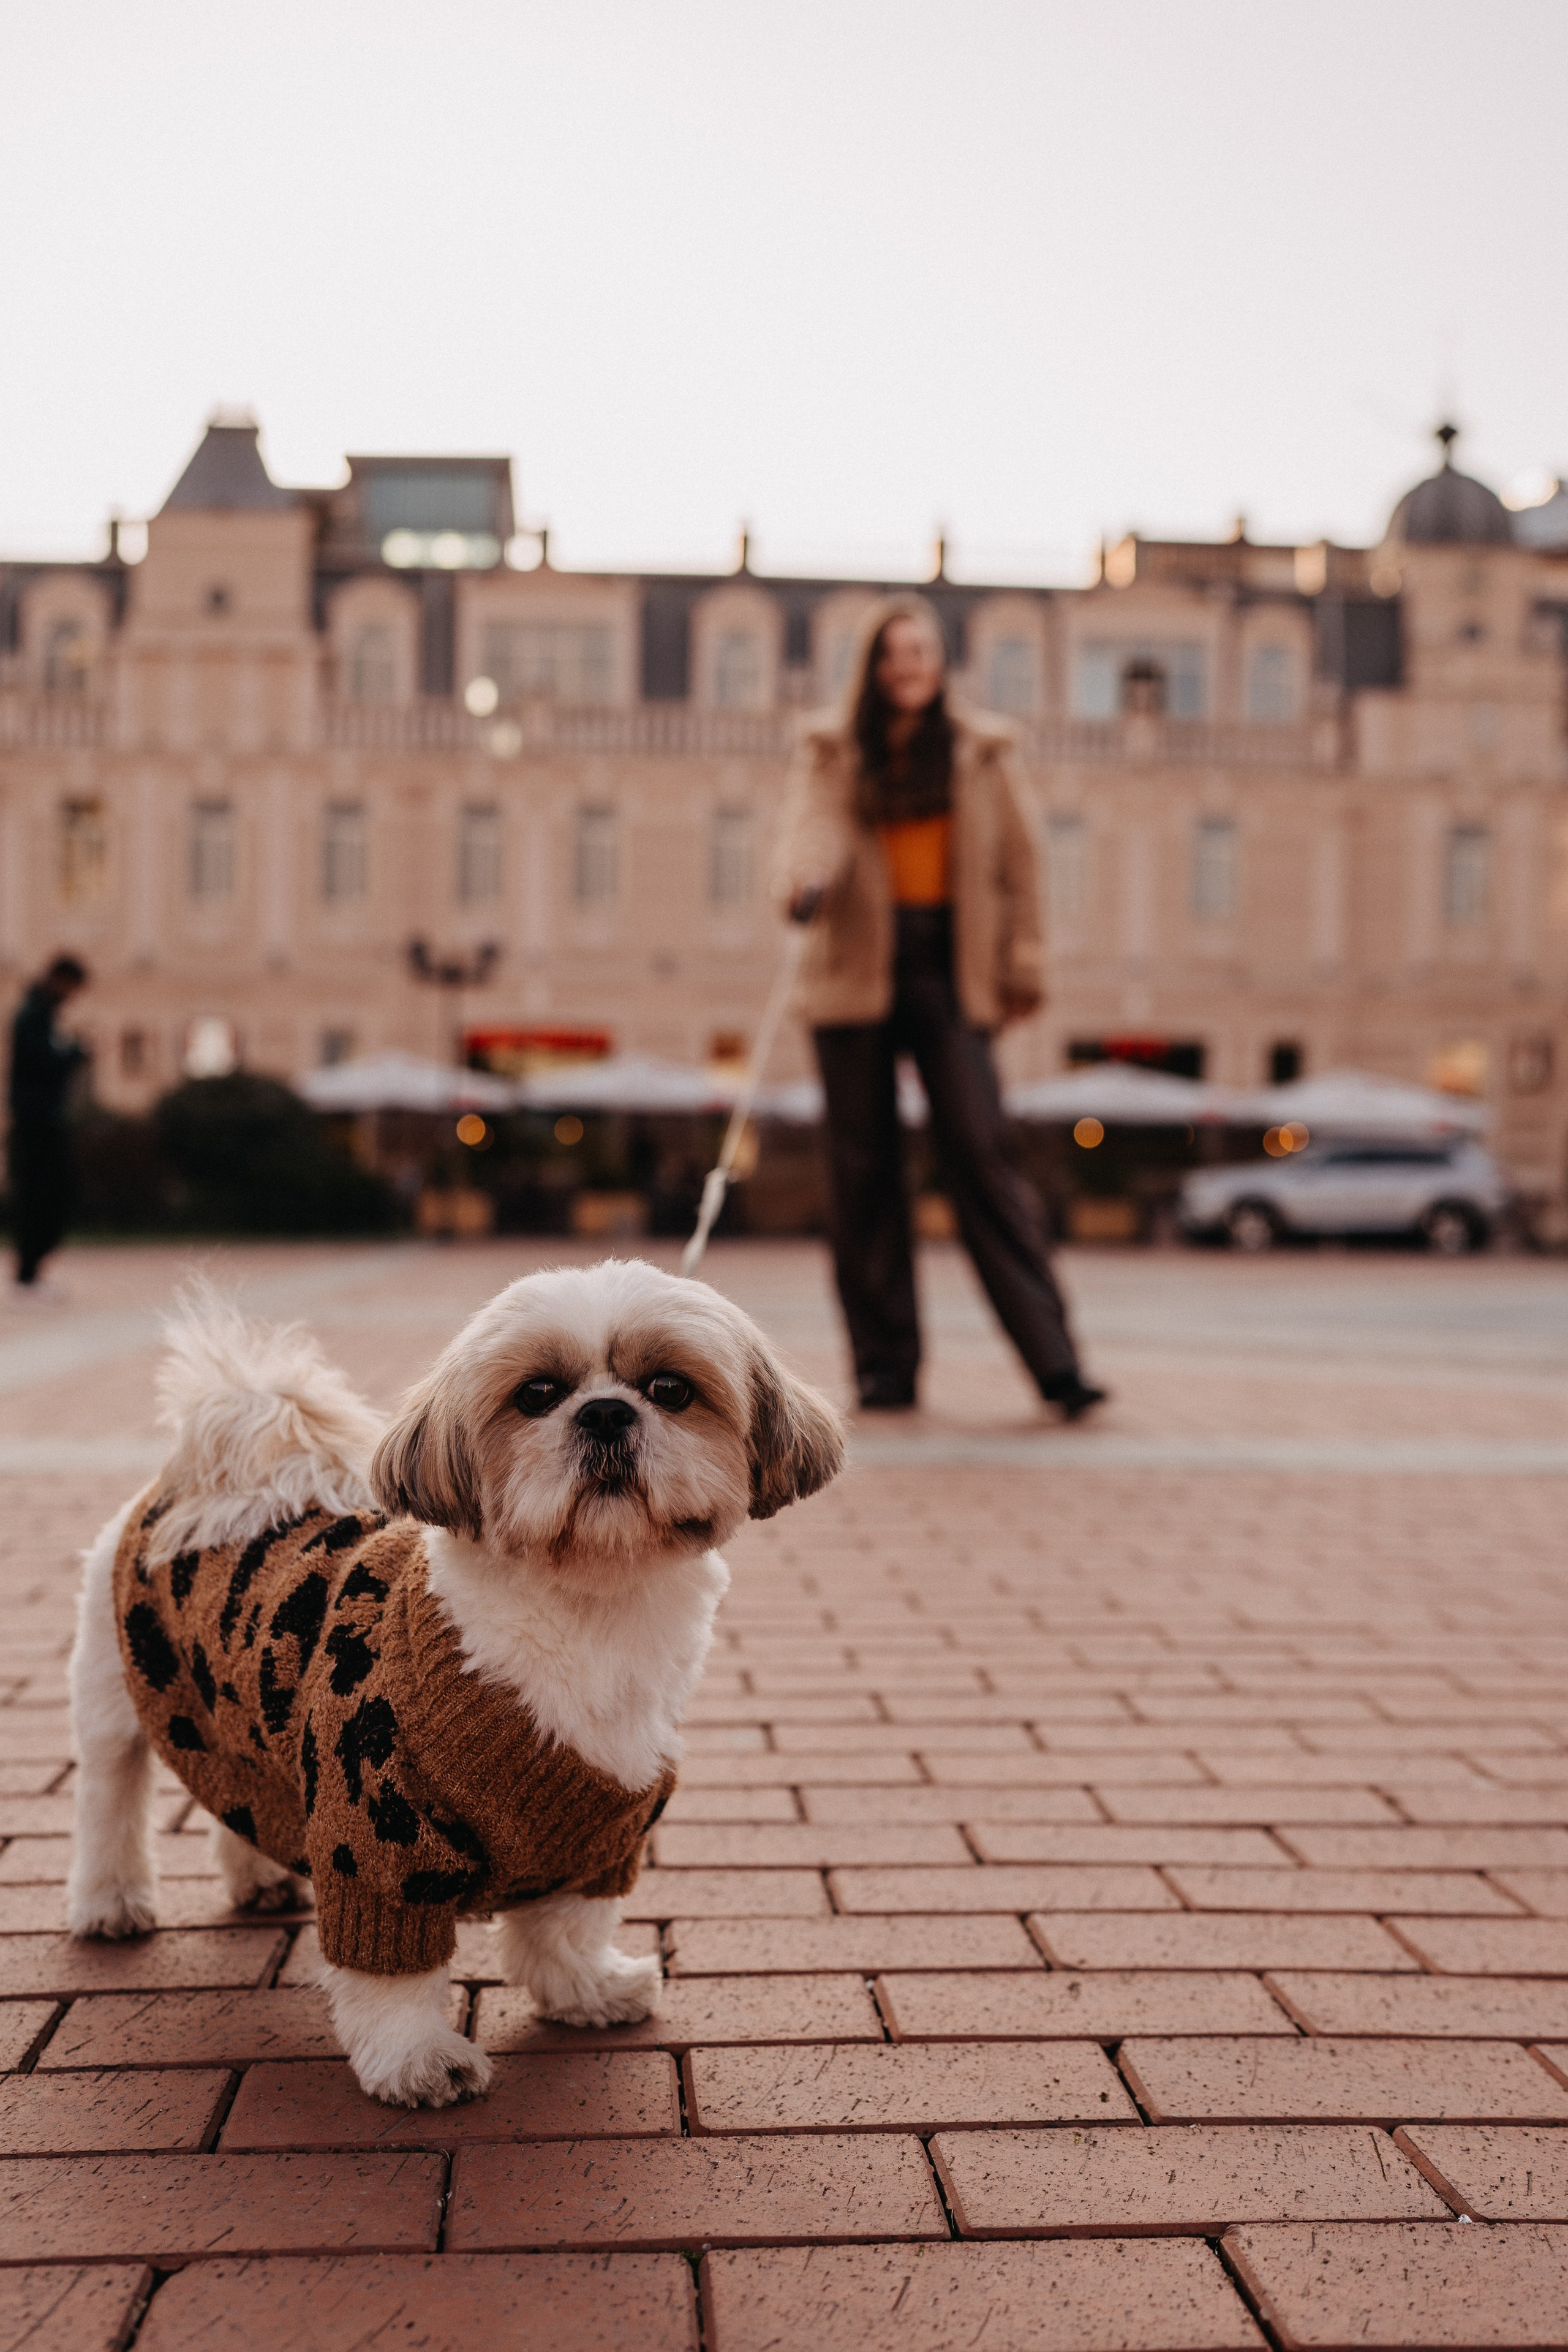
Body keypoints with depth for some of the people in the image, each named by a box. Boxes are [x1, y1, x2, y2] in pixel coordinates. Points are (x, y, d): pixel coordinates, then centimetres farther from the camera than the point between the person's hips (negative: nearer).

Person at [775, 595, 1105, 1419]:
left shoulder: (978, 752, 9)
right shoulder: (832, 751, 7)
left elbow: (1015, 862, 12)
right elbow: (813, 828, -10)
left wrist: (1023, 963, 6)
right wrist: (804, 884, -32)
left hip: (949, 969, -1)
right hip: (857, 971, 1)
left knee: (981, 1150, -11)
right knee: (864, 1165, 2)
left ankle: (1054, 1359, -13)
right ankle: (884, 1365, 8)